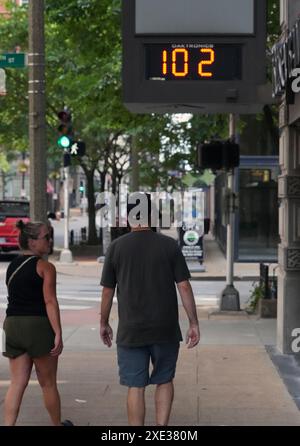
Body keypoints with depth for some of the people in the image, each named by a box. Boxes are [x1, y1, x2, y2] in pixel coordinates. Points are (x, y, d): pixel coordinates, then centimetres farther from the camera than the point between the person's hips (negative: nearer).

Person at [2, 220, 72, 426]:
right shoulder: (45, 267, -8)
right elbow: (50, 301, -14)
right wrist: (58, 334, -15)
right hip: (38, 325, -6)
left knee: (17, 383, 5)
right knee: (48, 383, 10)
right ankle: (57, 424, 25)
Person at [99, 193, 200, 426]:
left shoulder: (117, 247, -2)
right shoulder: (169, 245, -3)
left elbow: (107, 291, 2)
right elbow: (184, 286, -4)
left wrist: (104, 323, 15)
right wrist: (194, 323, 2)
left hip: (130, 331, 0)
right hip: (166, 330, 0)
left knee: (136, 387, 6)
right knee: (164, 381, 17)